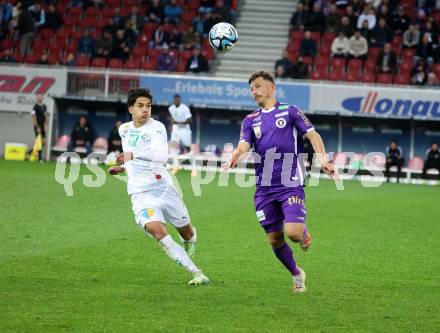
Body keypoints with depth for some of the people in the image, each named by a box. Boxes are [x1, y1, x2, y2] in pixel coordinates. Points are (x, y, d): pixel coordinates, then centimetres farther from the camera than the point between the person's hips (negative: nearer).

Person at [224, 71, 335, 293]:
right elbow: (244, 145, 0)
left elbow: (312, 135, -2)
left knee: (293, 231, -19)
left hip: (291, 185, -4)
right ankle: (296, 275, 28)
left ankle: (304, 233, 18)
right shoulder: (251, 120, 14)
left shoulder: (290, 111, 5)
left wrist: (322, 159, -19)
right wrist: (234, 157, -24)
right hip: (265, 189, 4)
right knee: (275, 240, 5)